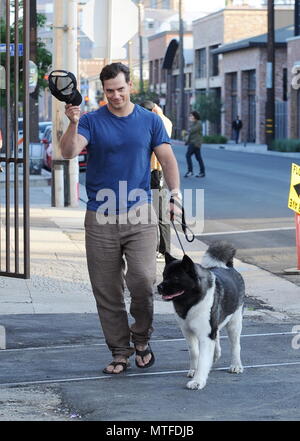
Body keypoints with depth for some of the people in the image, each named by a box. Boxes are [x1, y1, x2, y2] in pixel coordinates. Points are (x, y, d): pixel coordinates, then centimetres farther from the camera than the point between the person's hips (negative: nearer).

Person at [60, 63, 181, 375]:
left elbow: (167, 159, 8)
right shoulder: (92, 121, 3)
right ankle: (119, 352, 14)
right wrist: (73, 124, -27)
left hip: (139, 215, 0)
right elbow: (69, 153, -10)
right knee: (106, 290, 2)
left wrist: (174, 195, -4)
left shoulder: (150, 121, 9)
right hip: (100, 218, 0)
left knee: (143, 279, -13)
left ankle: (141, 338, 12)